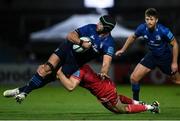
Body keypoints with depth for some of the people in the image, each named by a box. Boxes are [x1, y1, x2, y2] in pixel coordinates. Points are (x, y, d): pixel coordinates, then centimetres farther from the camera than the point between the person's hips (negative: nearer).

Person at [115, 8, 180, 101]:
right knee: (134, 78, -8)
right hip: (152, 55, 3)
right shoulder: (142, 28, -19)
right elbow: (133, 37, 4)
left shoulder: (163, 31, -30)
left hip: (166, 57, -3)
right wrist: (123, 50, 3)